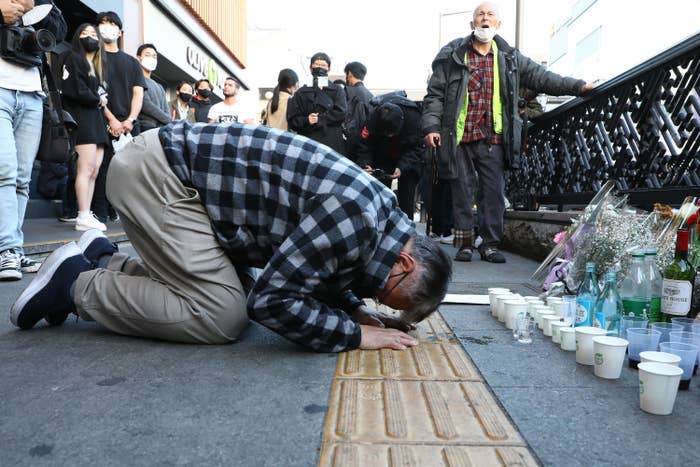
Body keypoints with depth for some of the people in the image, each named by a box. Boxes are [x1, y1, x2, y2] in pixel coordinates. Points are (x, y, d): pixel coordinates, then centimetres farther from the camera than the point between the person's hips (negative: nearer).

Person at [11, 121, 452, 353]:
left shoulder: (379, 215, 4)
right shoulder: (356, 218, -25)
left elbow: (317, 273, 17)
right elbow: (272, 301, -24)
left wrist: (357, 311, 1)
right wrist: (357, 334, -15)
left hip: (182, 163, 9)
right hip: (159, 170, -9)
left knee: (227, 290, 9)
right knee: (223, 317, -12)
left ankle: (104, 261, 18)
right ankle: (76, 284, 4)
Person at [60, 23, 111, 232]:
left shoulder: (97, 66, 27)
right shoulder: (74, 59, 3)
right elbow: (75, 90, -11)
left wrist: (102, 101, -3)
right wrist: (97, 100, 0)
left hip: (97, 120, 8)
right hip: (82, 118, -8)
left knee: (94, 172, 2)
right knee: (86, 169, -14)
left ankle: (87, 215, 3)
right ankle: (83, 217, -14)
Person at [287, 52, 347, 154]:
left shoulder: (337, 90, 14)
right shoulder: (301, 93, 16)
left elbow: (340, 113, -2)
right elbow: (292, 120, 7)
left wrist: (318, 119, -7)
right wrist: (307, 121, -13)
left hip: (332, 144, 0)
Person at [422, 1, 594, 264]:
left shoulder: (510, 58, 15)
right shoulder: (452, 55, 6)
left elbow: (541, 77, 18)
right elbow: (435, 94, 3)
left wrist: (577, 86, 13)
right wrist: (431, 126, -8)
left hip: (493, 138, 3)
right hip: (459, 137, -2)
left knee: (493, 192, 1)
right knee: (462, 192, 2)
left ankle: (490, 244, 11)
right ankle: (464, 243, 12)